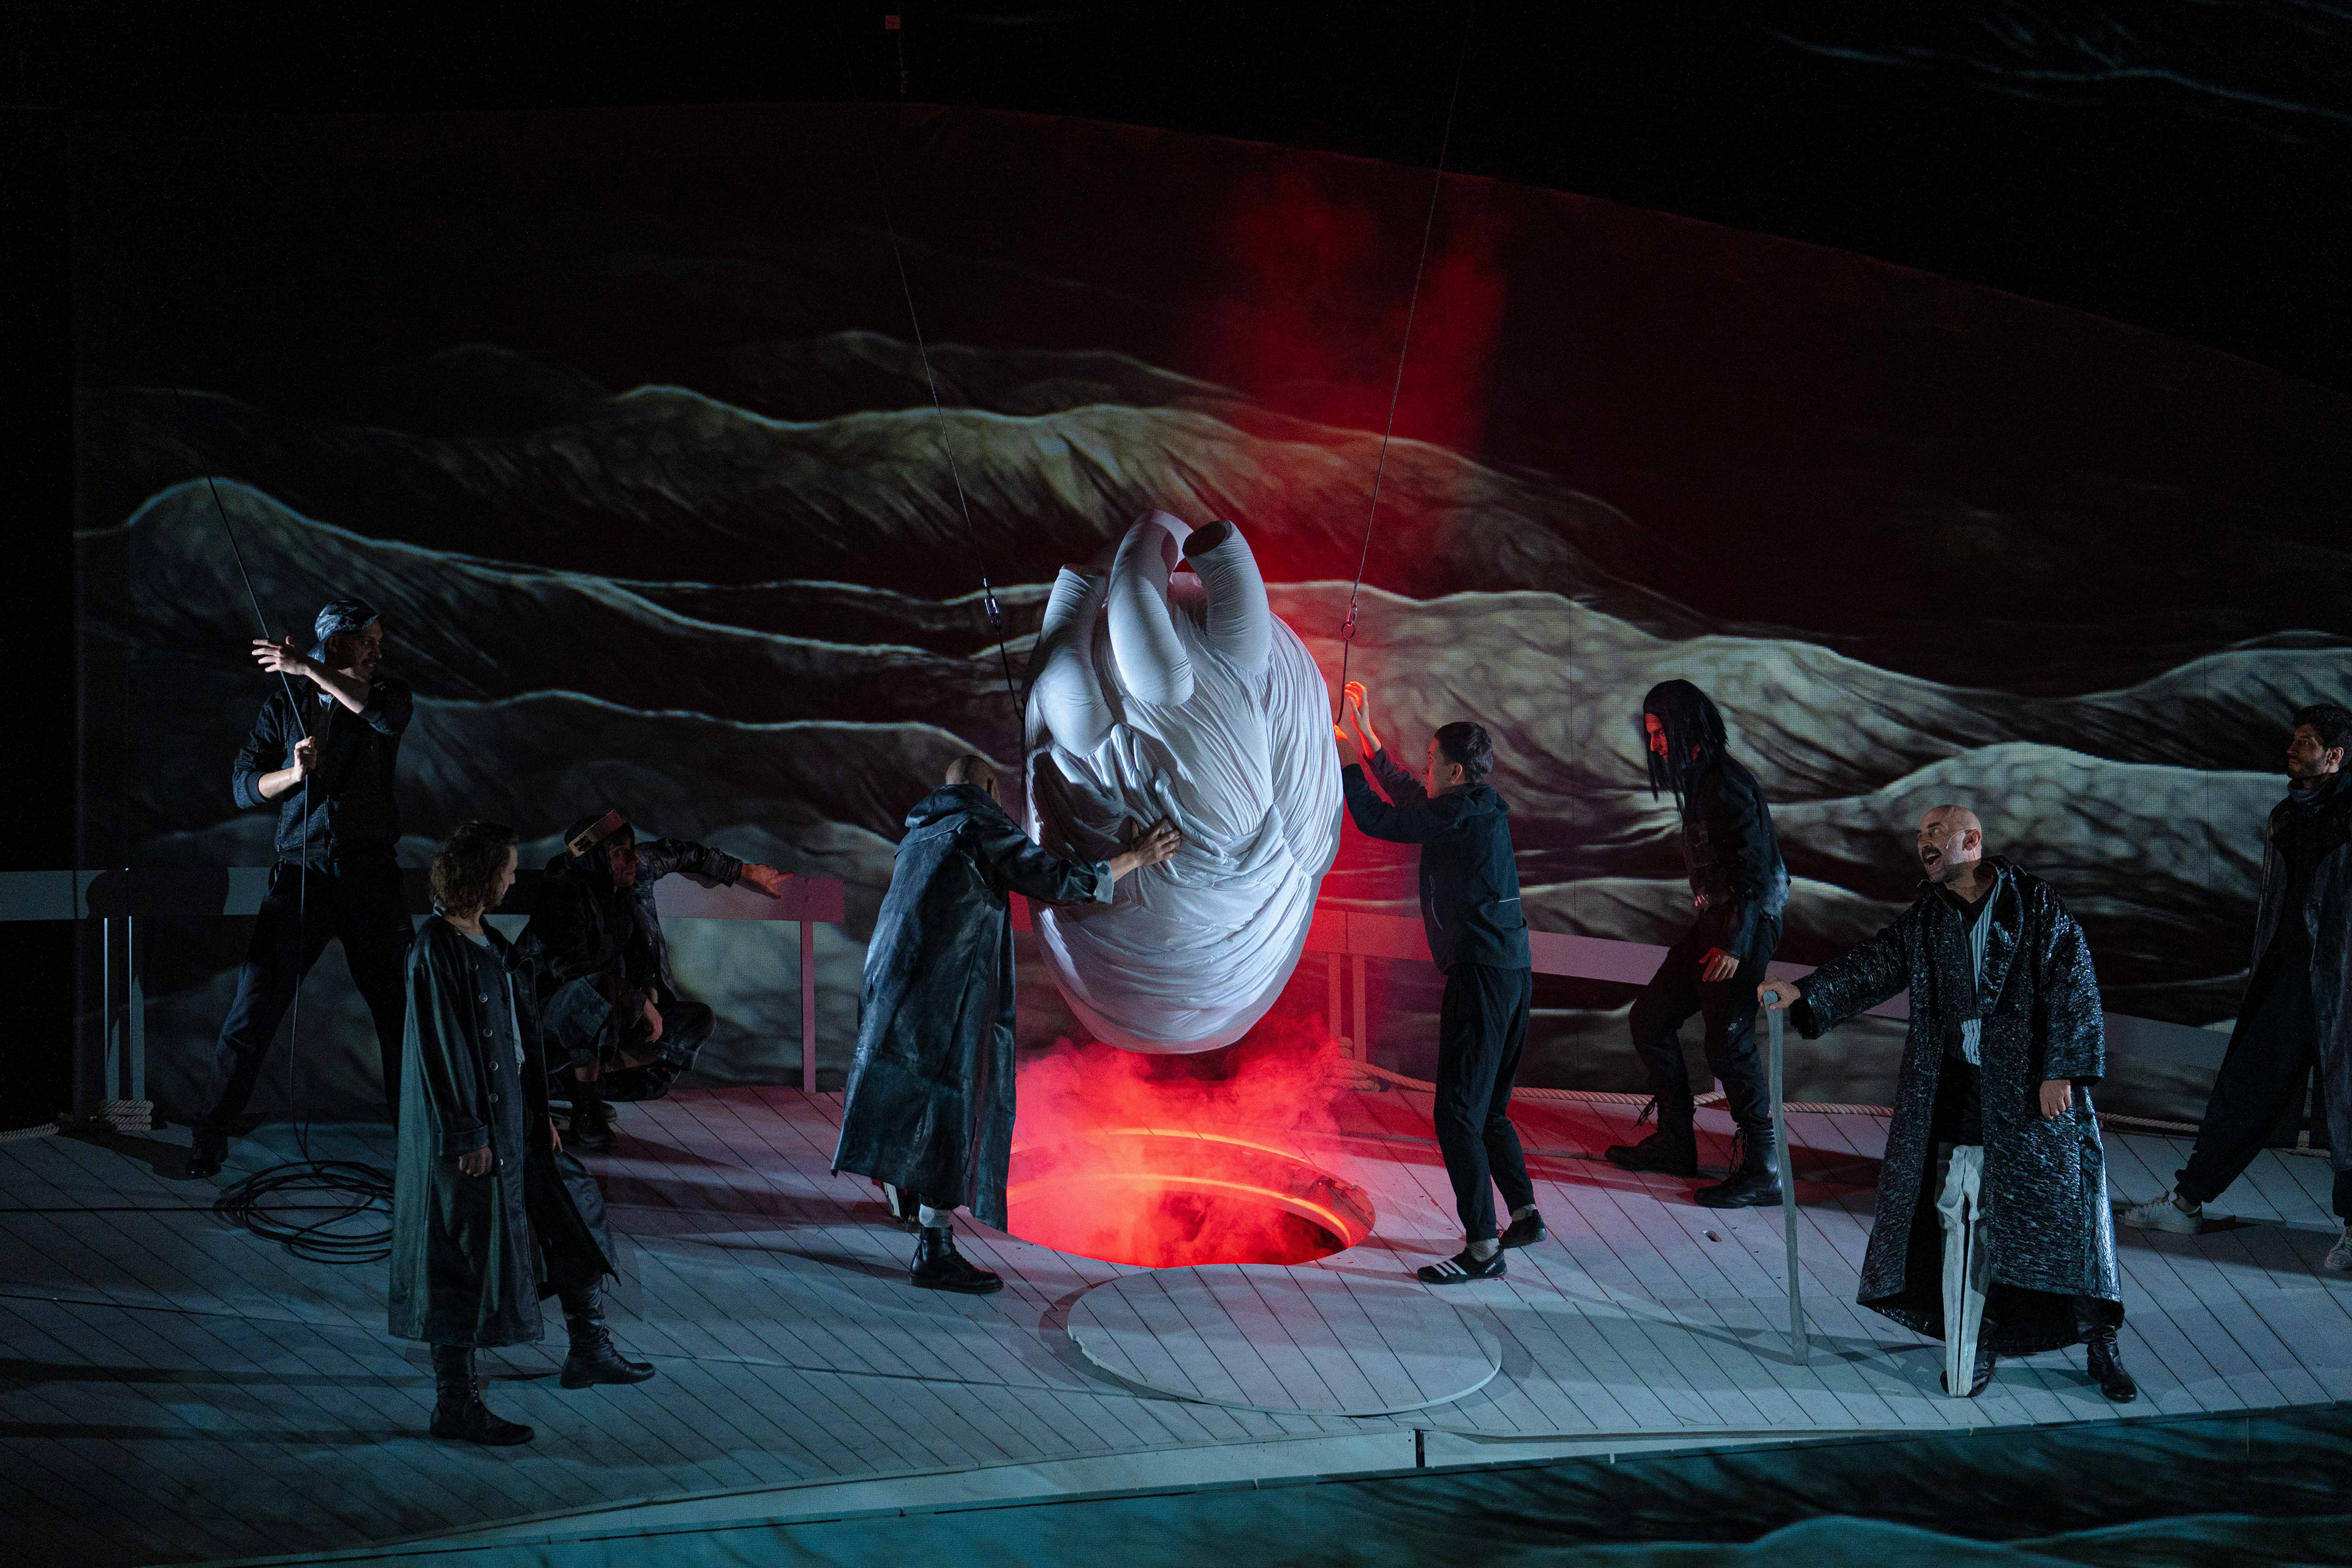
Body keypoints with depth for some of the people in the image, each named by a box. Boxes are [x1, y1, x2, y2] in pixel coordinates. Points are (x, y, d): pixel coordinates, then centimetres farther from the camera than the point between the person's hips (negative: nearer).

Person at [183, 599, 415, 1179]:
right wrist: (292, 773, -16)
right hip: (301, 872, 0)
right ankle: (211, 1135, 8)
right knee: (254, 1005, -3)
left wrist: (305, 667, -22)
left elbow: (386, 714, -21)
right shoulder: (286, 700, 6)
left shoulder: (389, 694, 5)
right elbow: (244, 785, 4)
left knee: (399, 1006, 4)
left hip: (371, 875, 1)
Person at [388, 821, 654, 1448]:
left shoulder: (489, 944, 11)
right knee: (468, 1255, -3)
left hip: (513, 1114, 10)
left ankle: (589, 1350, 31)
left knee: (574, 1209, 17)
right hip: (472, 1126, -10)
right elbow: (440, 1047, -20)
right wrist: (467, 1136, -21)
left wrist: (542, 1114, 16)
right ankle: (455, 1402, 7)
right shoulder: (436, 951, -17)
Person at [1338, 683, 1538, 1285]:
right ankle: (1525, 1215, 26)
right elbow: (1404, 793, 27)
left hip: (1481, 976, -10)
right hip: (1512, 971, 10)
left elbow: (1377, 818, -13)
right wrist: (1365, 730, 27)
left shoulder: (1462, 817, -14)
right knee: (1489, 1109, 21)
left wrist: (1345, 756, 0)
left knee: (1457, 1113, -7)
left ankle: (1483, 1248, -8)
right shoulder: (1481, 808, 13)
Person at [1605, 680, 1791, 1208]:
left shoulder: (1727, 783, -17)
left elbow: (1753, 868, -22)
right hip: (1713, 924, 10)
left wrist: (1734, 943, -26)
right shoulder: (1697, 780, 13)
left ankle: (1762, 1171, 2)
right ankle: (1674, 1143, 23)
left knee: (1729, 1046, -8)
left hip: (1742, 927, -10)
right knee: (1650, 1018, 13)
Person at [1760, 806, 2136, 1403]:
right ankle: (1974, 1344, 13)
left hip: (2033, 1091, -3)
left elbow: (2074, 985, -7)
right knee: (1963, 1220, 3)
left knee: (2067, 1208, 0)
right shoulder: (1924, 919, 10)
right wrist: (1803, 994, -10)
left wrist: (2061, 1070, -13)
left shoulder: (2035, 904, -3)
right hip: (1956, 1096, 4)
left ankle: (2100, 1343, 13)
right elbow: (1872, 966, 5)